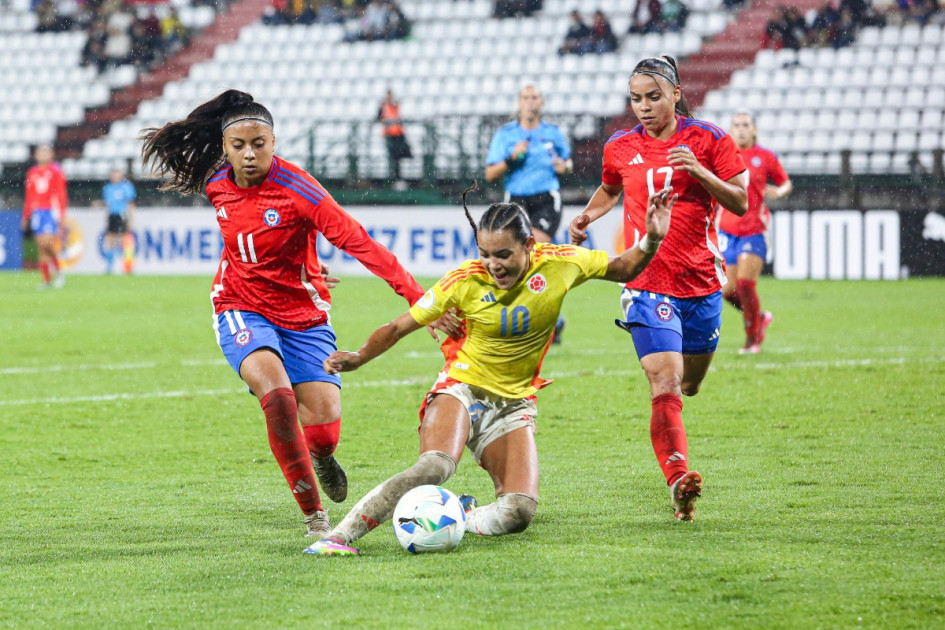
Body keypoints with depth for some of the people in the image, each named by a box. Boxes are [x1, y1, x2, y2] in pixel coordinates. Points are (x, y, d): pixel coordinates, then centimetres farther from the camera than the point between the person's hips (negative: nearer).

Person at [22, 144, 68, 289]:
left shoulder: (55, 171, -1)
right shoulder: (32, 172, 14)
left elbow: (62, 195, -2)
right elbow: (29, 197, 20)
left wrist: (61, 216, -8)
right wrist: (25, 217, 19)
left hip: (52, 211, -5)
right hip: (37, 212, 5)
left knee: (47, 242, -18)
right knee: (41, 247, 2)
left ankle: (58, 272, 0)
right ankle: (46, 280, 6)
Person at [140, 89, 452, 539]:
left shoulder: (295, 188, -19)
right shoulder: (217, 186, -4)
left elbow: (359, 242, -26)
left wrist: (417, 298, -35)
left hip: (303, 315, -1)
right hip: (242, 309, 1)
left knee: (324, 431, -10)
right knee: (273, 385, -30)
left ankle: (320, 458, 33)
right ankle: (314, 515, -22)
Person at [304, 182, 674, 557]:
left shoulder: (559, 265, -10)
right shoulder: (466, 281, -14)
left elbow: (623, 270, 8)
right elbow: (400, 327, -7)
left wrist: (652, 240, -11)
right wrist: (359, 357, -24)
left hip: (515, 402, 3)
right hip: (463, 388, -3)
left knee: (519, 512, -18)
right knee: (435, 466, -34)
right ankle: (337, 537, -35)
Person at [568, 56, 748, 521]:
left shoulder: (708, 140, 0)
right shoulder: (620, 148, 6)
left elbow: (740, 204, -1)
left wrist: (700, 172, -17)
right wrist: (586, 217, 7)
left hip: (702, 282, 1)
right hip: (648, 285, -1)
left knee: (689, 384, 15)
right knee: (665, 384, -19)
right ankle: (678, 479, -29)